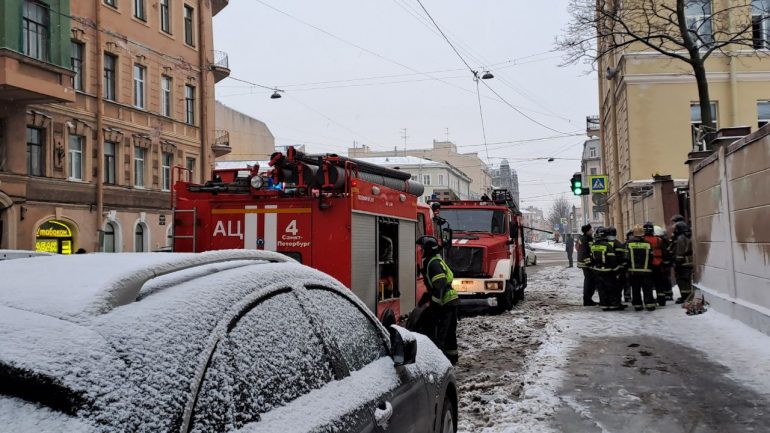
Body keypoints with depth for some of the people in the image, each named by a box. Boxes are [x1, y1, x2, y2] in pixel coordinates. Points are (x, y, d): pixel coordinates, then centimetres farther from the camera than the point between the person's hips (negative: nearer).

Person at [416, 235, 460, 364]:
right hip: (451, 301, 11)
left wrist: (435, 303, -25)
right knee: (449, 331, 18)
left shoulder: (433, 263, -15)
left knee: (438, 333, -8)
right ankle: (452, 357, 28)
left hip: (444, 303, -11)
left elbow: (440, 285, -25)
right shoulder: (437, 261, 18)